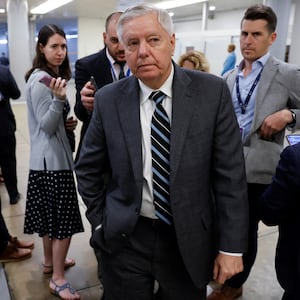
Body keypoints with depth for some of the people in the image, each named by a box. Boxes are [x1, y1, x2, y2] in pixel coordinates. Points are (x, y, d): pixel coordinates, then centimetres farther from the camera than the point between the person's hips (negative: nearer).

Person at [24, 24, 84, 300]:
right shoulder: (41, 81, -16)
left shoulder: (51, 77, 13)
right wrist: (59, 98, -32)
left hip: (50, 157, 10)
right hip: (52, 158, -10)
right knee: (63, 217, -3)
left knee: (51, 214, 19)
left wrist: (67, 123, 3)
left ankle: (50, 261, 36)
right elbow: (46, 126, -19)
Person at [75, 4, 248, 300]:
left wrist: (231, 246, -8)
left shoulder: (212, 91, -10)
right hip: (124, 239, 1)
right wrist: (101, 221, 3)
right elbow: (87, 169, 5)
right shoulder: (108, 100, -7)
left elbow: (230, 173, -9)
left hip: (190, 241, 0)